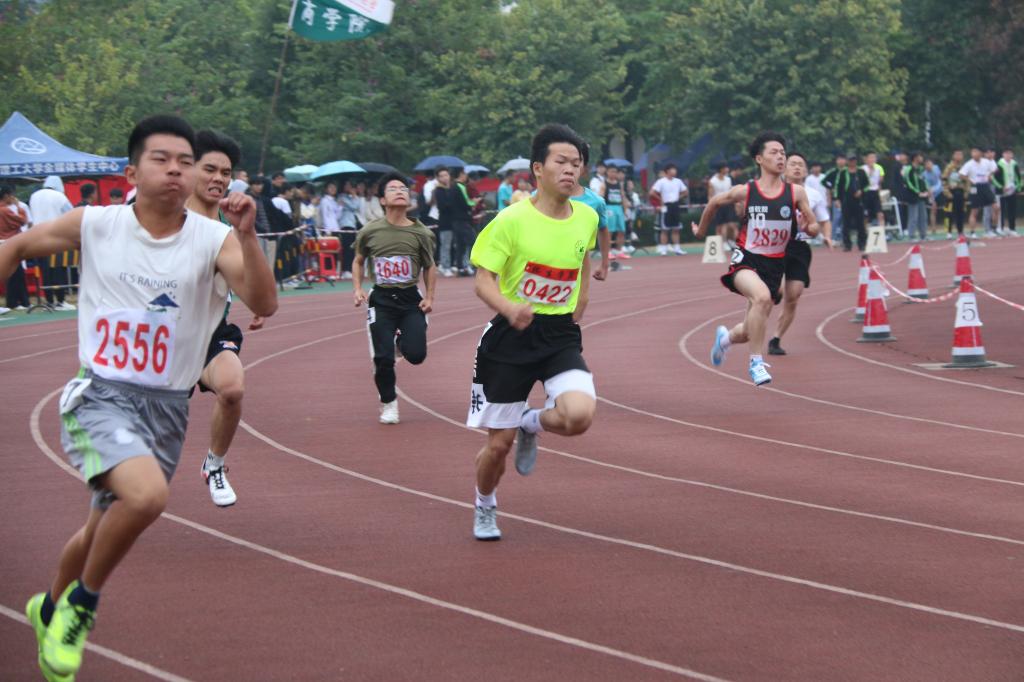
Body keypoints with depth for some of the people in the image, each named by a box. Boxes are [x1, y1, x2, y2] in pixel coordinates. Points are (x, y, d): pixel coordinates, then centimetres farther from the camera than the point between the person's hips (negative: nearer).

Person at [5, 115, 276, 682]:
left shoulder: (212, 239, -7)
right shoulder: (95, 225, -5)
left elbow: (264, 305, -21)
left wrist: (245, 236, -33)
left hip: (167, 408, 3)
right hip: (100, 395, -3)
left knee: (105, 528, 17)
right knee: (147, 493, -30)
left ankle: (51, 610, 49)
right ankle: (81, 602, -5)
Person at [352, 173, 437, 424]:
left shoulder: (420, 233, -4)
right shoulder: (370, 231, -4)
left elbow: (430, 267, 10)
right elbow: (358, 261, 13)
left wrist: (430, 297, 0)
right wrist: (357, 289, 0)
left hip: (411, 299, 0)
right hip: (381, 300, 0)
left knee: (416, 354, -11)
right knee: (383, 358, -6)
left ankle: (401, 339, 27)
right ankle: (388, 403, 20)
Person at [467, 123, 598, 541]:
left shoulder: (587, 218, 1)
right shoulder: (512, 220, -13)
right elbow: (483, 279, -13)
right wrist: (510, 308, -33)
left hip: (561, 336, 3)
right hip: (510, 336, -3)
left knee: (579, 415, -25)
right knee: (499, 444, 2)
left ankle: (532, 424, 12)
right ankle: (484, 507, 35)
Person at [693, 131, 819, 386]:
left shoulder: (795, 192, -3)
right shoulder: (745, 192, -7)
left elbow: (813, 228, 5)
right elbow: (714, 202, 12)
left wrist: (810, 227, -19)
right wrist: (701, 230, 24)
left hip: (774, 264, 3)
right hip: (746, 259, -3)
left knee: (751, 331, 11)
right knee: (762, 297, -35)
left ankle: (726, 337, 49)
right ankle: (756, 363, -23)